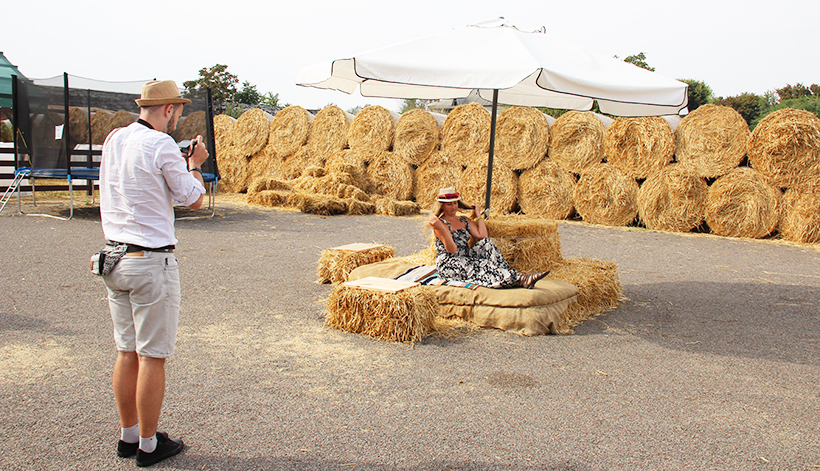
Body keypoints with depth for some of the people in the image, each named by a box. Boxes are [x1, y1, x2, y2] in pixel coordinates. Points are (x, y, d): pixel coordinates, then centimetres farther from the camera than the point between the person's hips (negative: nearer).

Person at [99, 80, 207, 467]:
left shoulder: (113, 139, 9)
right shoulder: (162, 146, -14)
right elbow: (193, 200, -6)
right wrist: (195, 164, 10)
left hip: (115, 258, 8)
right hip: (152, 262, -8)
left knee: (127, 351, 15)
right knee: (152, 356, 2)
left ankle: (128, 436, 26)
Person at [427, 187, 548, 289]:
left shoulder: (464, 221, 16)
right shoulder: (441, 223, -6)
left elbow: (482, 236, 1)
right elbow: (452, 249, -19)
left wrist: (478, 216, 10)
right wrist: (441, 229, -31)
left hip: (465, 260, 7)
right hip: (448, 265, -7)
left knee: (486, 243, -19)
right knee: (482, 266, -31)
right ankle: (521, 279, -48)